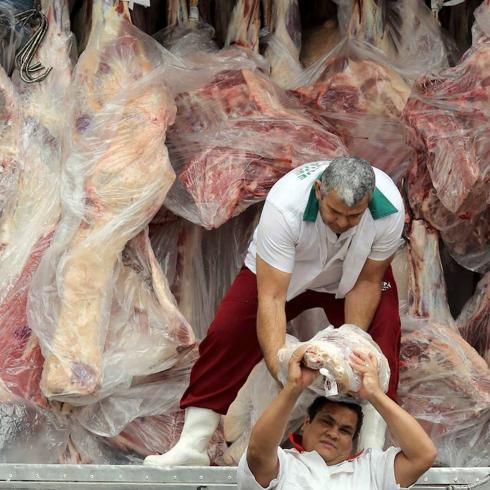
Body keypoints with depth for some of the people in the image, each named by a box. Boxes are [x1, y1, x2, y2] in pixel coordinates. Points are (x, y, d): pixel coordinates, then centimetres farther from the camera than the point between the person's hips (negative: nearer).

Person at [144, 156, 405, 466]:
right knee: (227, 332, -16)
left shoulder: (389, 209, -36)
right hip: (278, 269, -2)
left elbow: (367, 282, -20)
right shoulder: (284, 206, -44)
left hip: (352, 274, 2)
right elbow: (271, 298, -44)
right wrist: (281, 368, -53)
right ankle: (192, 444, -12)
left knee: (384, 331, -21)